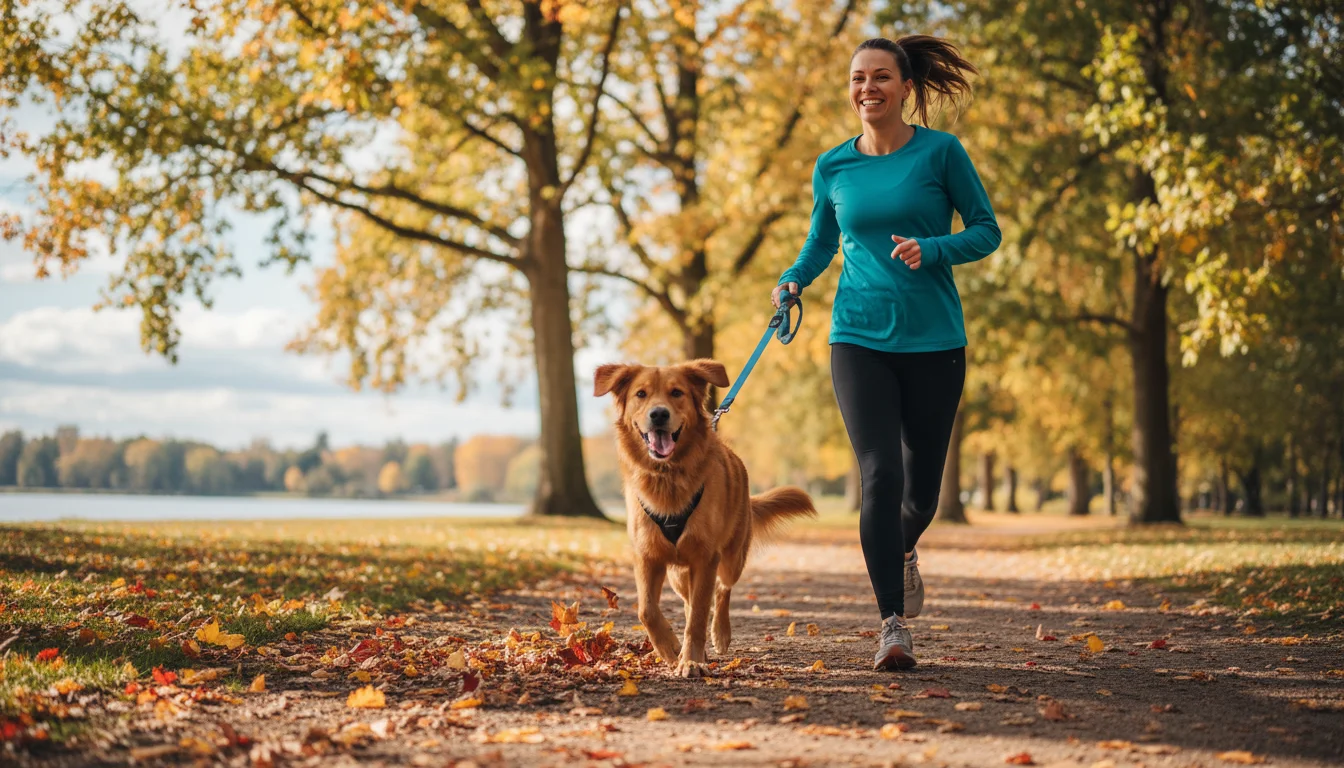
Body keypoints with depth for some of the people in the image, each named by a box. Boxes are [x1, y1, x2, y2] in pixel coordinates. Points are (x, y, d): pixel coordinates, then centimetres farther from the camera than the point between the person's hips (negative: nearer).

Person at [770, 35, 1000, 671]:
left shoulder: (941, 153, -2)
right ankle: (893, 624, -7)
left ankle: (903, 552, 45)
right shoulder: (832, 169, 6)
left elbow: (987, 232, 1)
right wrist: (791, 281, 1)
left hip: (932, 339, -1)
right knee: (880, 475, -13)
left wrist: (932, 250, -17)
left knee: (921, 486, 9)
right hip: (859, 338, 1)